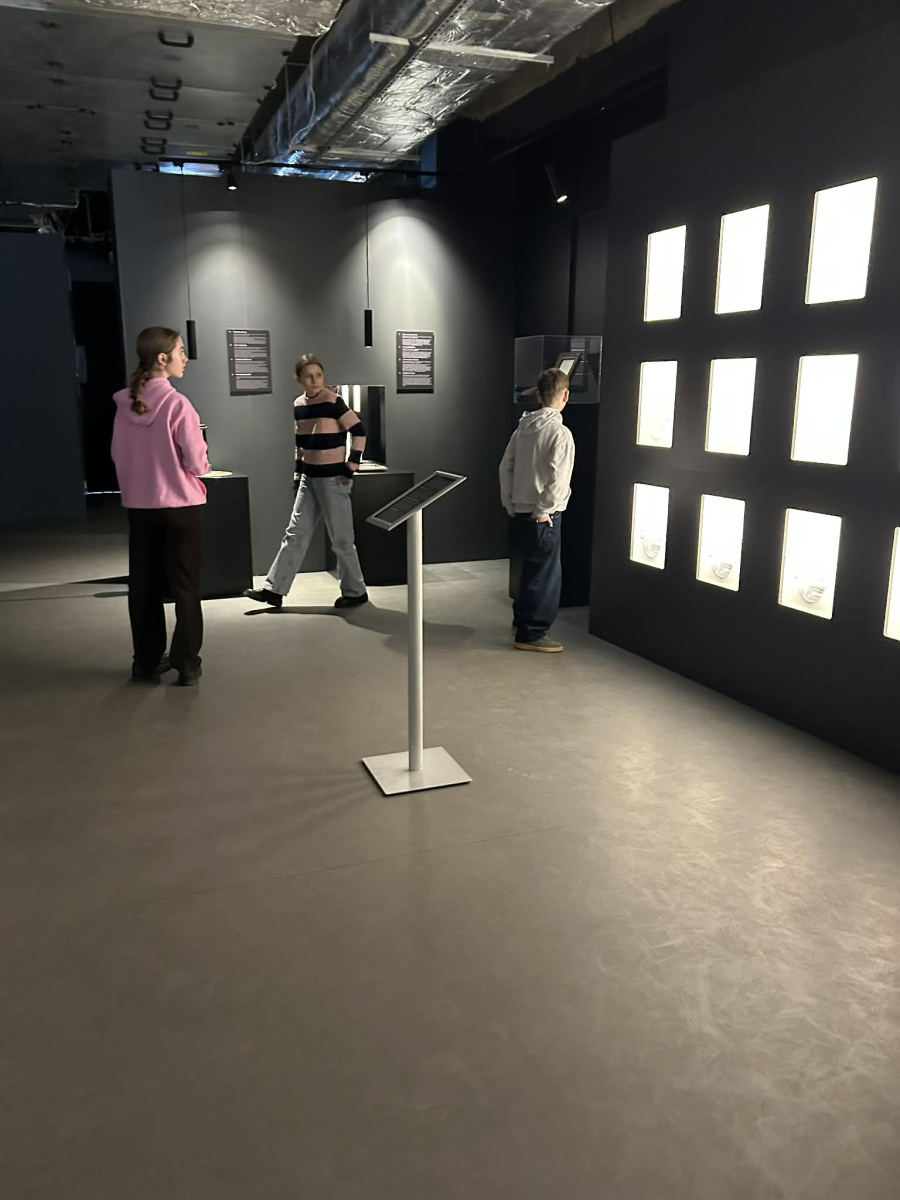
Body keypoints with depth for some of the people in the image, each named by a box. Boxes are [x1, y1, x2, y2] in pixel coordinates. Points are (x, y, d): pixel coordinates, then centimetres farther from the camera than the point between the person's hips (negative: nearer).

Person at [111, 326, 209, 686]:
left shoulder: (125, 403, 1)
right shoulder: (177, 404, -17)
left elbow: (118, 455, 8)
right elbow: (196, 462, -14)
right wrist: (201, 460, 7)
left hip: (138, 505, 5)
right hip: (180, 504, -5)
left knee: (143, 584, 13)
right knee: (185, 586, 4)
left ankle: (146, 660, 22)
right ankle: (186, 664, 7)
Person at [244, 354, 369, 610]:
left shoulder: (333, 402, -13)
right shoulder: (298, 405, 8)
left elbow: (359, 431, -14)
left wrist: (351, 468, -14)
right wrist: (297, 472, 16)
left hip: (333, 478, -7)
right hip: (309, 478, 7)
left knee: (341, 538, 1)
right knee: (295, 533, 9)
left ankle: (355, 591, 15)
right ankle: (274, 589, 13)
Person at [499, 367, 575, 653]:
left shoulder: (524, 426, 6)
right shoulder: (560, 433, -15)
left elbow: (506, 467, 9)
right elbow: (557, 480, -22)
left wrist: (510, 505, 14)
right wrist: (542, 511, -12)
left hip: (521, 514, 7)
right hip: (544, 517, -7)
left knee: (531, 572, 21)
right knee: (545, 576, 4)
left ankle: (523, 621, 34)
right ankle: (531, 634, 10)